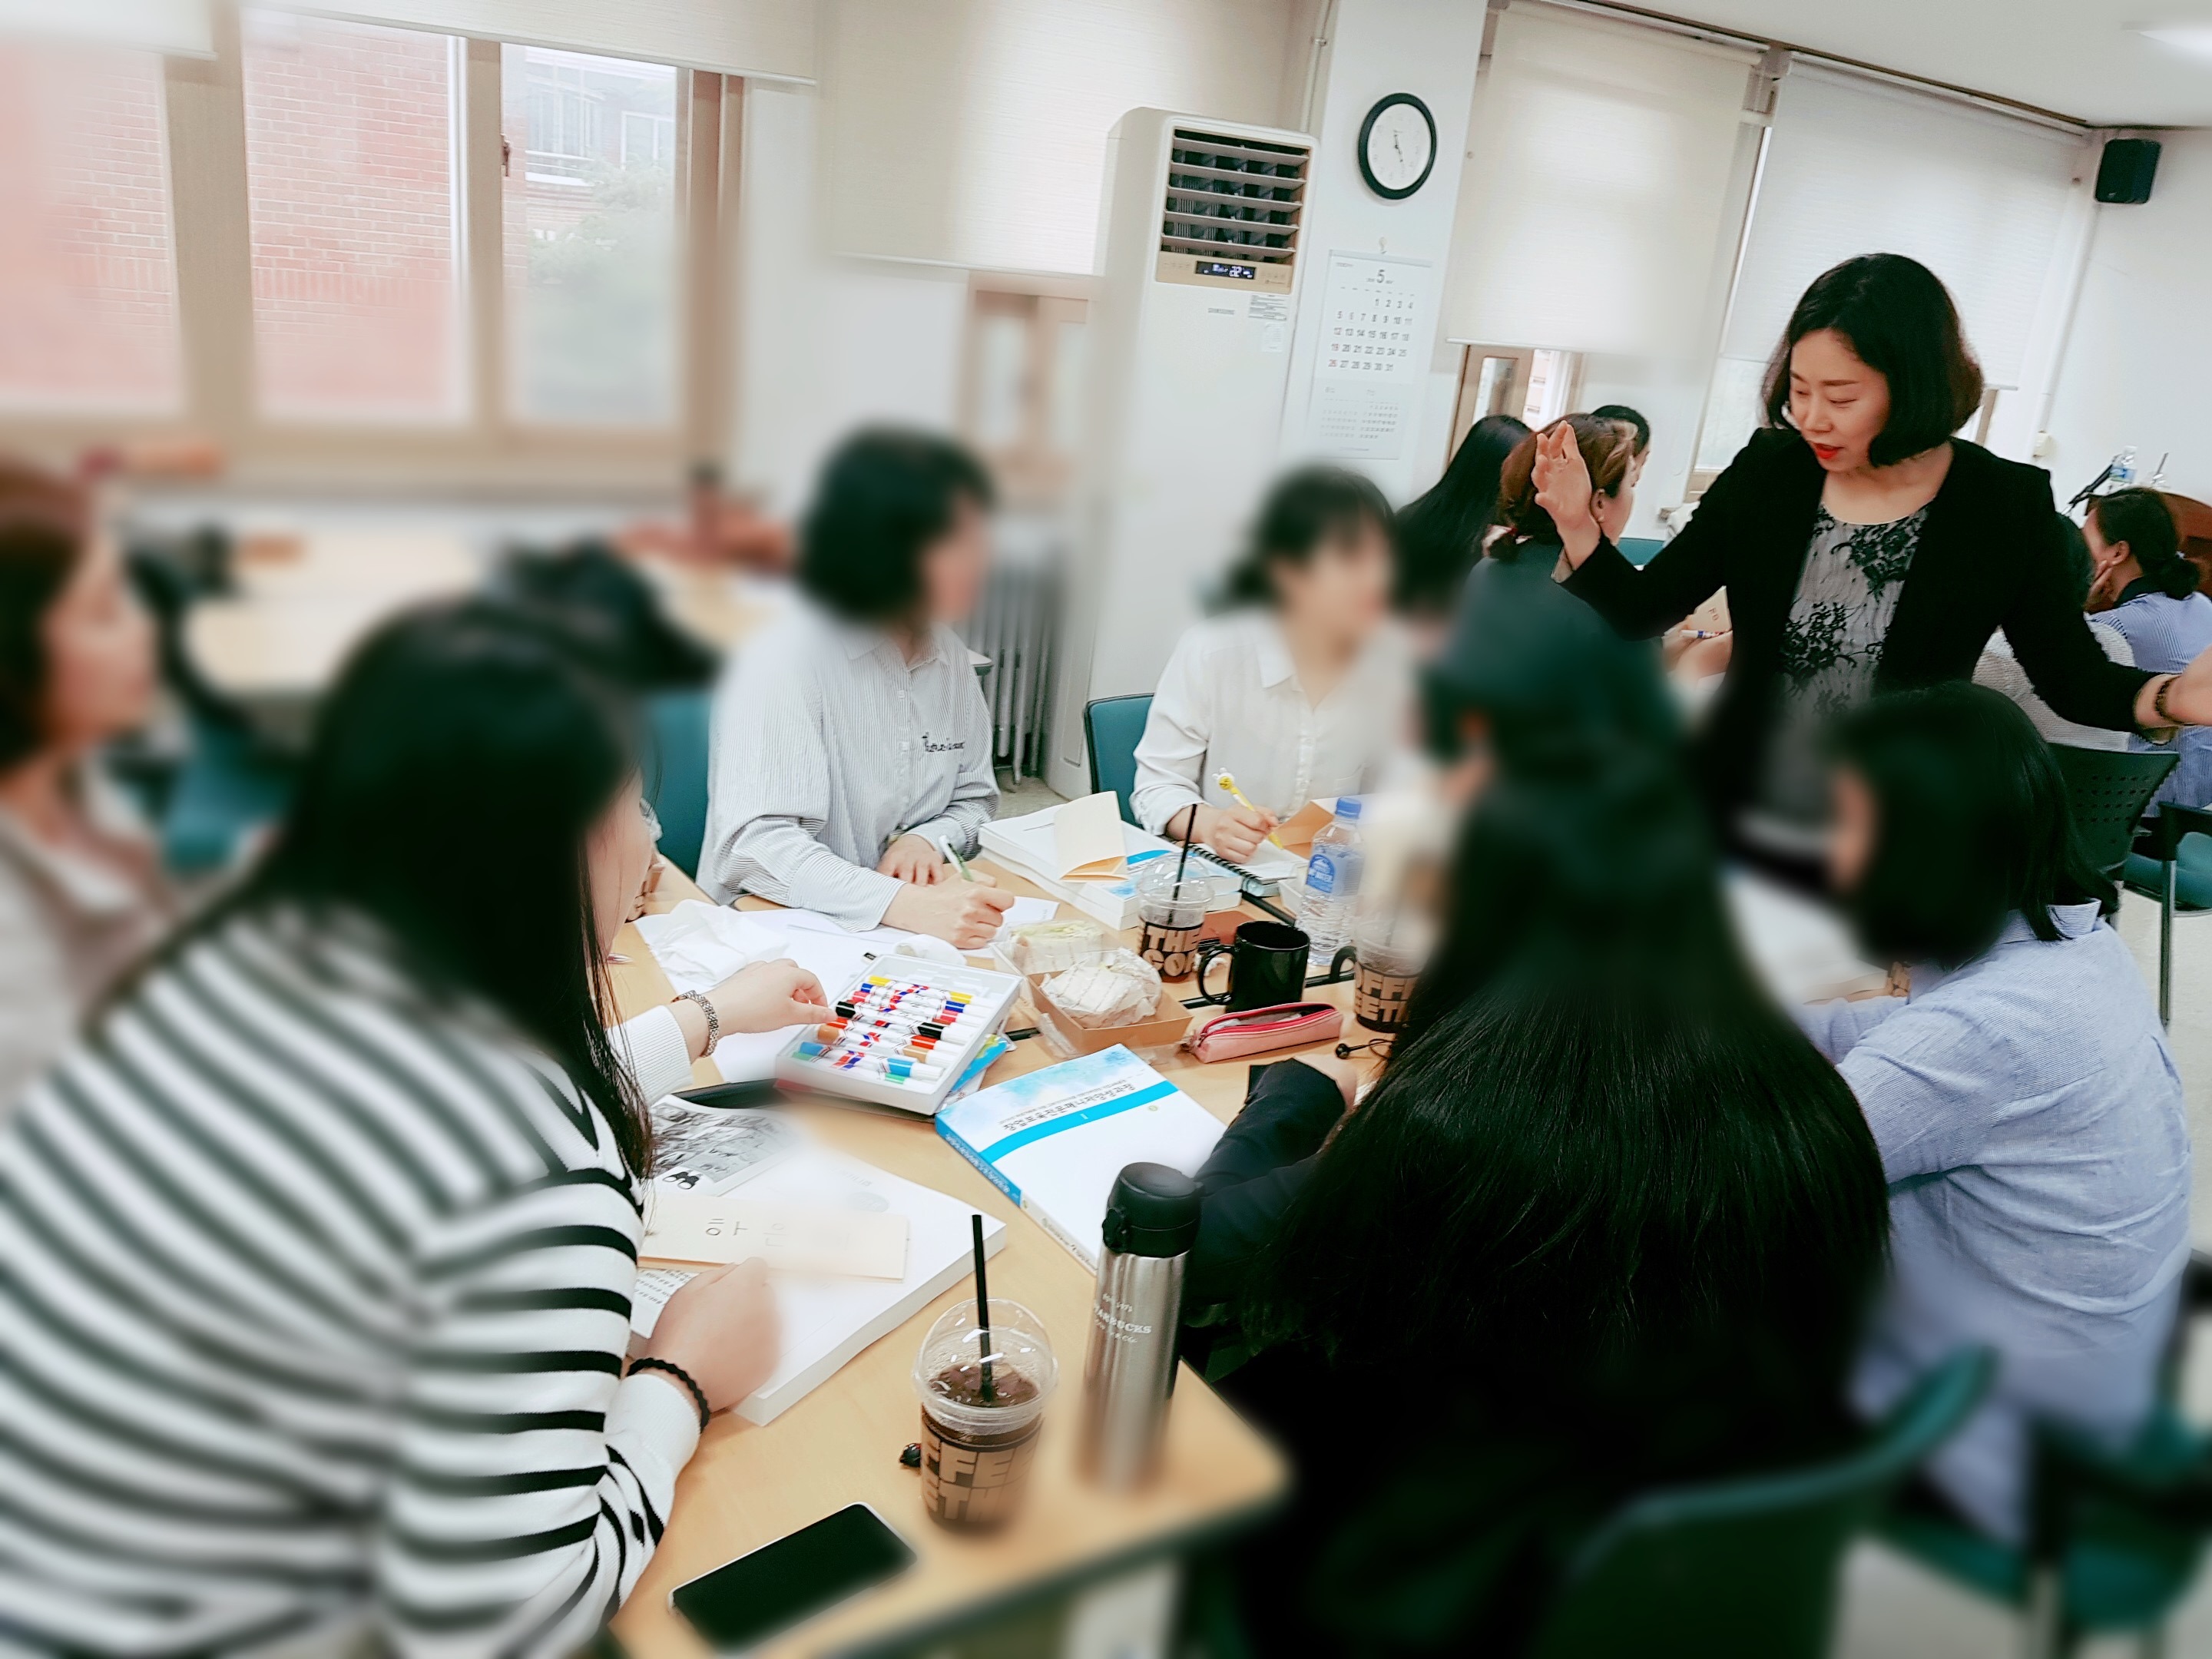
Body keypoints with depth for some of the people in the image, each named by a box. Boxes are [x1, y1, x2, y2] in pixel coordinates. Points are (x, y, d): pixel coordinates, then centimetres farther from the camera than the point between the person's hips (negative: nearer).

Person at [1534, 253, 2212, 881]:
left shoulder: (2005, 507, -9)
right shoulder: (1767, 473, -4)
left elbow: (2074, 676, -2)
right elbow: (1642, 610, -1)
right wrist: (1578, 525, -19)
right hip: (1731, 829, 2)